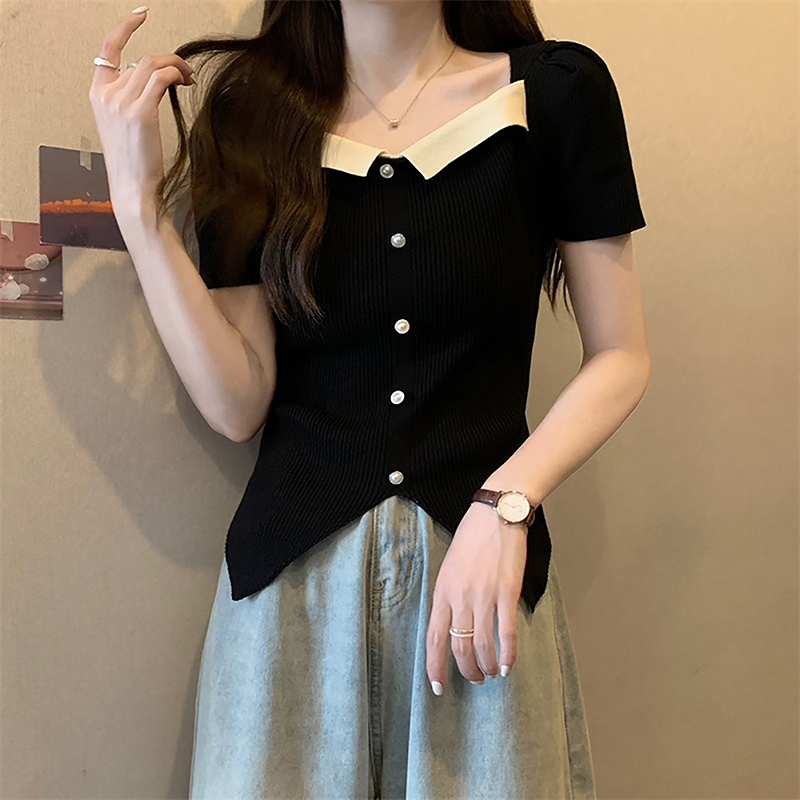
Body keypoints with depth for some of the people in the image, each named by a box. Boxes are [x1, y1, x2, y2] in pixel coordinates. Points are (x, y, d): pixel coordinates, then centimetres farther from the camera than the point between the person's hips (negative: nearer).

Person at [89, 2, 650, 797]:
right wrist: (137, 199, -10)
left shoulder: (556, 89, -1)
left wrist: (505, 504, -14)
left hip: (483, 555, 0)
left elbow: (620, 356, 0)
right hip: (294, 566, 1)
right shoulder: (253, 112, 3)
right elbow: (237, 405, -4)